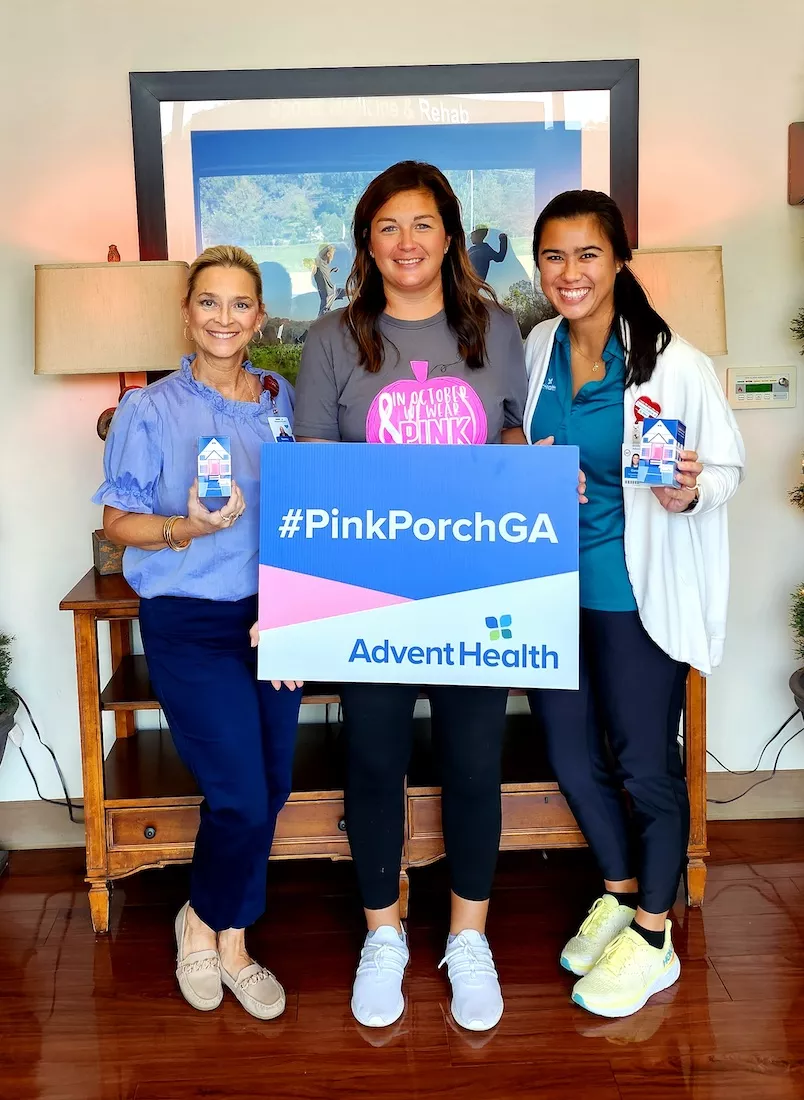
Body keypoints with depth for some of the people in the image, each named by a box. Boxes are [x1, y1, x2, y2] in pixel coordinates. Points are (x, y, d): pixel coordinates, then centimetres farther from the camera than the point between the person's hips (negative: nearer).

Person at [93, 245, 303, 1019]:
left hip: (273, 614, 5)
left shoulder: (283, 401, 7)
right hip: (188, 621, -4)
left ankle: (215, 927, 31)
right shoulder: (150, 409, -5)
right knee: (242, 795, -9)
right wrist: (186, 529, -22)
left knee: (271, 787, 7)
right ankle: (216, 928, 21)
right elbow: (117, 521, -4)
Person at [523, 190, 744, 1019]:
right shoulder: (532, 352, 0)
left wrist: (689, 492, -27)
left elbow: (727, 466, -8)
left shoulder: (673, 363, -15)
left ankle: (653, 939, 31)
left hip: (637, 594, -5)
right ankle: (620, 893, 43)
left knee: (646, 766, 8)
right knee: (572, 757, 16)